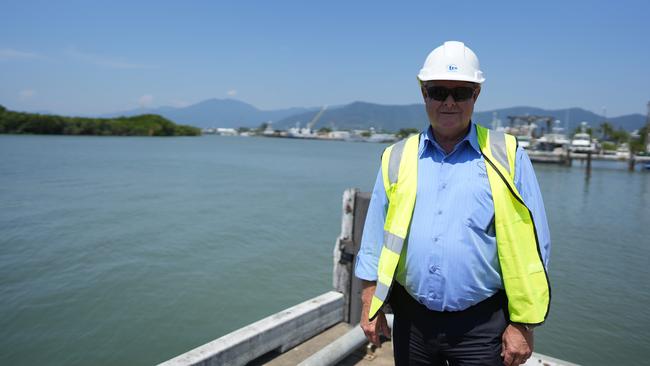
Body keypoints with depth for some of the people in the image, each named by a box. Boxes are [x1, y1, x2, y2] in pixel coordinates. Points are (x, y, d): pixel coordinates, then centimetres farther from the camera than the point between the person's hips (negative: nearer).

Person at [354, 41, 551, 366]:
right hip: (411, 320, 3)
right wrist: (370, 304, 5)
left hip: (481, 326, -2)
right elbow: (376, 238, 6)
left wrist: (522, 325, -4)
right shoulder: (398, 158, 3)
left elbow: (531, 248, -3)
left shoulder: (507, 156, -4)